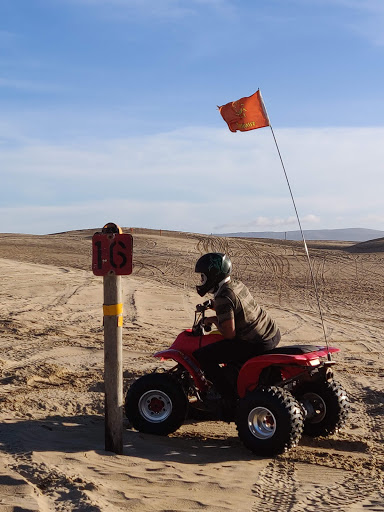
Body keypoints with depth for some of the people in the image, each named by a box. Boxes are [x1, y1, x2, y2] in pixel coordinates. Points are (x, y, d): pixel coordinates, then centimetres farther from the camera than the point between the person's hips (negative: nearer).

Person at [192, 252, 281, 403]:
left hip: (257, 344, -10)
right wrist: (213, 306, 20)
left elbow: (229, 334, -20)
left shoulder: (223, 298, -18)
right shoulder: (238, 285, 9)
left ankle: (229, 397, -3)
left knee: (201, 356, -6)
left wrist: (213, 320, -3)